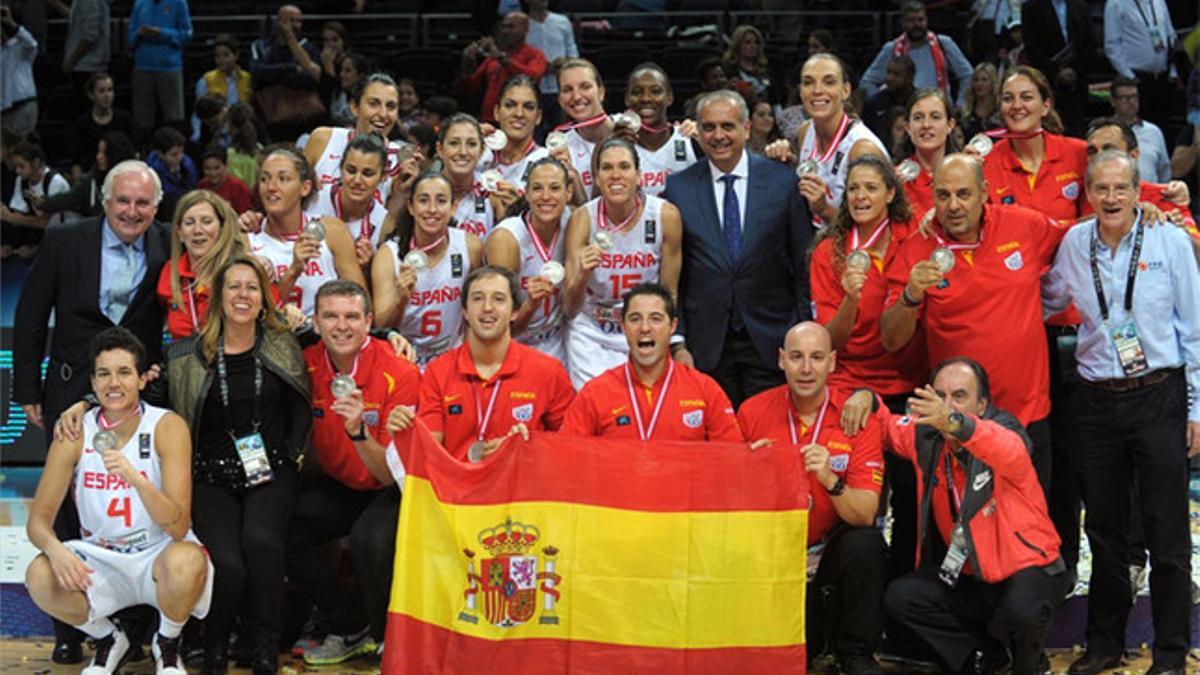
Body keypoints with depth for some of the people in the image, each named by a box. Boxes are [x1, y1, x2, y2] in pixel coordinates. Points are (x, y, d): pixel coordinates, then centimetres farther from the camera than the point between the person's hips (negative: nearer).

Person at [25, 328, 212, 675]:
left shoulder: (167, 427, -13)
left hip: (158, 556, -2)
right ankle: (107, 640, 5)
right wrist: (55, 549, -29)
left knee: (186, 561, -36)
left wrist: (135, 479, -37)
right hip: (100, 560, 2)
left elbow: (178, 528, -20)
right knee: (40, 577, -27)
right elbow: (38, 520, -5)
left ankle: (167, 645, -1)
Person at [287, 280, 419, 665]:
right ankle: (351, 628, 5)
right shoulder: (308, 364, -9)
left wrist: (359, 431, -39)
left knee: (371, 537, -34)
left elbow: (391, 475, -24)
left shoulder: (399, 373, -22)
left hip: (391, 489, -5)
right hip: (339, 485, 5)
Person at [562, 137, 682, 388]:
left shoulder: (666, 215, -12)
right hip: (591, 337, 0)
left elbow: (670, 293, 0)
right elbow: (569, 310, -15)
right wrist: (582, 276, -33)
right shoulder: (583, 218, -13)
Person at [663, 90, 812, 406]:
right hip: (706, 345, 1)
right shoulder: (678, 188, 3)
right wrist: (678, 343, -1)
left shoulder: (782, 181, 1)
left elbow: (803, 264, 4)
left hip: (770, 343, 0)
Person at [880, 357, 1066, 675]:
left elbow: (1010, 450, -46)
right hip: (967, 576, 6)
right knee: (899, 598, -10)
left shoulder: (1004, 430, -21)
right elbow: (885, 426, 12)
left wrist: (953, 422, -66)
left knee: (1022, 612, -34)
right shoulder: (927, 437, -5)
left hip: (1025, 568, -6)